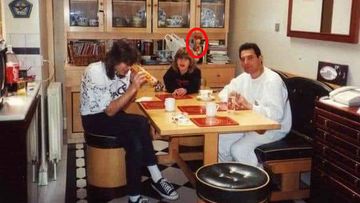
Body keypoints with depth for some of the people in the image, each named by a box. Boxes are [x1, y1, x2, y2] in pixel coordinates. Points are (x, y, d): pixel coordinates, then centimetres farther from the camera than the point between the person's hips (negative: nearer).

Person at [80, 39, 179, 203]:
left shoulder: (122, 71, -3)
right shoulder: (95, 72, -23)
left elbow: (124, 104, 3)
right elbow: (110, 111, -26)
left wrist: (135, 85, -14)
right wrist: (133, 88, -30)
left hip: (112, 116, 6)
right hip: (95, 120, -6)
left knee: (136, 143, -24)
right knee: (142, 123, -27)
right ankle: (156, 179, -14)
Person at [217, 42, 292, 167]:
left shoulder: (272, 80, -23)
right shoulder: (244, 77, 3)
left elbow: (276, 114, -32)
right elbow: (225, 91, 15)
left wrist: (249, 106, -30)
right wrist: (230, 99, -9)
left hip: (274, 128, -8)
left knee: (238, 149, -25)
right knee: (220, 141, -2)